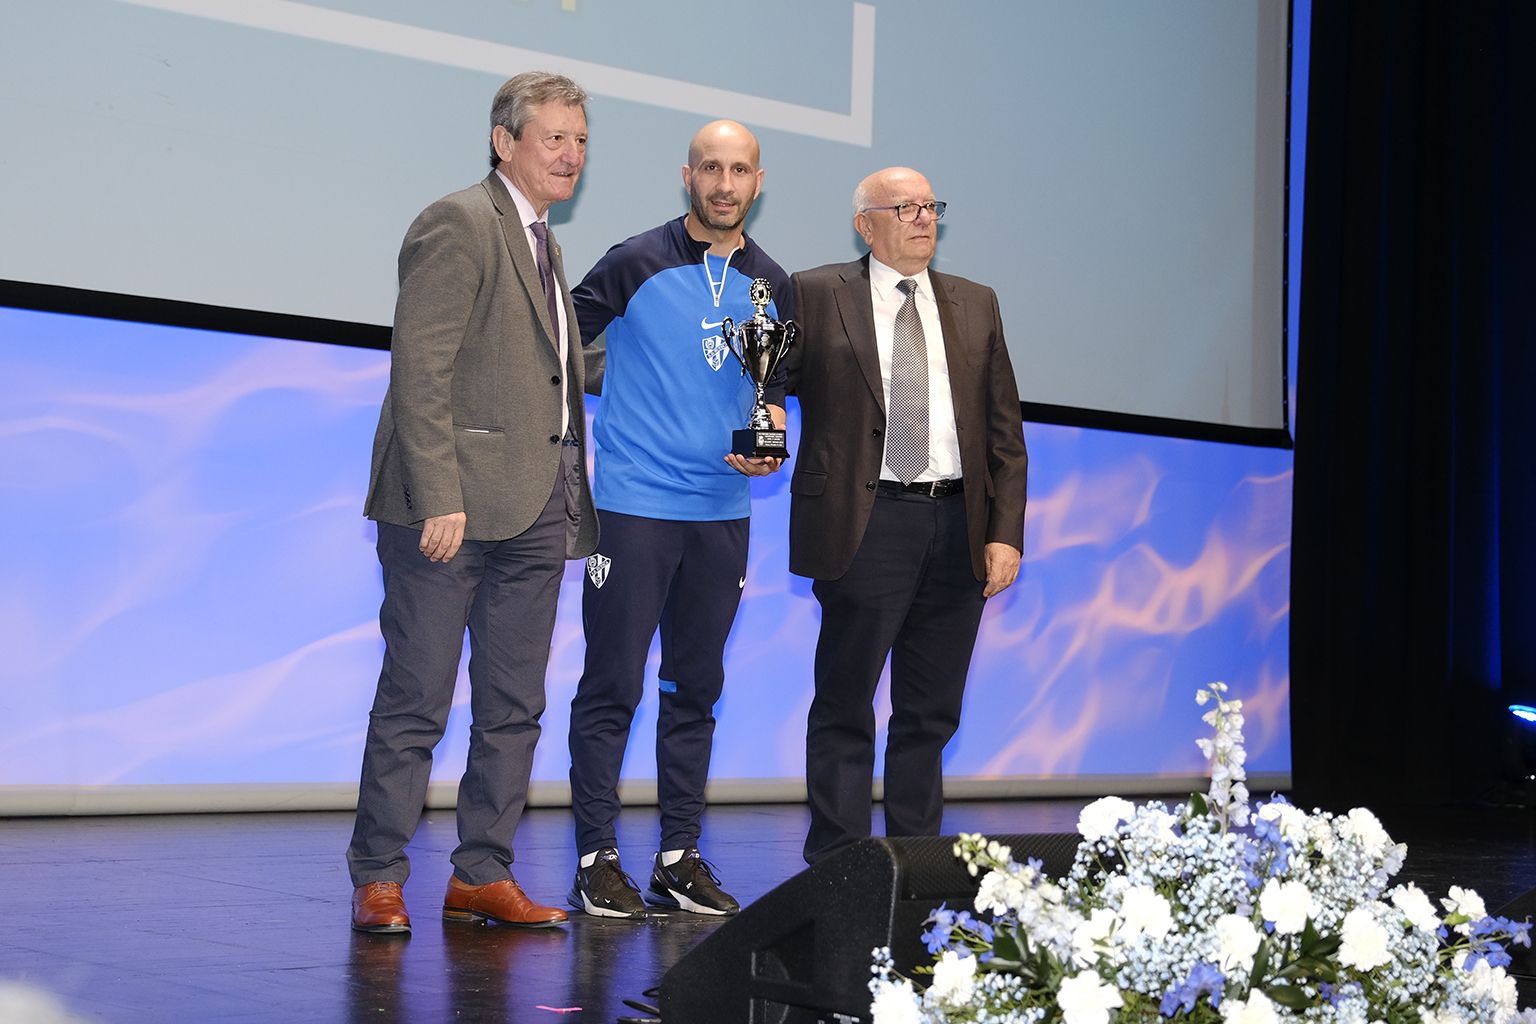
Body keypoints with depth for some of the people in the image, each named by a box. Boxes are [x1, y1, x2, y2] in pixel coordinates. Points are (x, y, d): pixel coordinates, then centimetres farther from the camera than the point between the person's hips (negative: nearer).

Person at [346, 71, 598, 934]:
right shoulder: (459, 224, -7)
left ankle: (482, 877, 17)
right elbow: (420, 370, -15)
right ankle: (378, 879, 9)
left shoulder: (540, 243, 20)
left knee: (515, 706, 9)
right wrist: (440, 497, -21)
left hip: (537, 506, 9)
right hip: (453, 504, -9)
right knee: (417, 701, -2)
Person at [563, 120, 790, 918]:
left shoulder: (771, 284, 10)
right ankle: (597, 858, 4)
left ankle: (680, 856, 17)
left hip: (723, 509, 5)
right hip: (633, 502, -5)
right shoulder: (636, 264, -4)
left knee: (697, 685, 9)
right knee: (613, 683, -4)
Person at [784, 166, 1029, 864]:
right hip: (865, 525, -4)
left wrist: (1006, 533, 3)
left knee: (931, 713, 9)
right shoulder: (816, 295, 4)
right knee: (845, 707, 2)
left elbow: (1006, 433, 11)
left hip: (959, 528, 4)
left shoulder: (975, 305, 14)